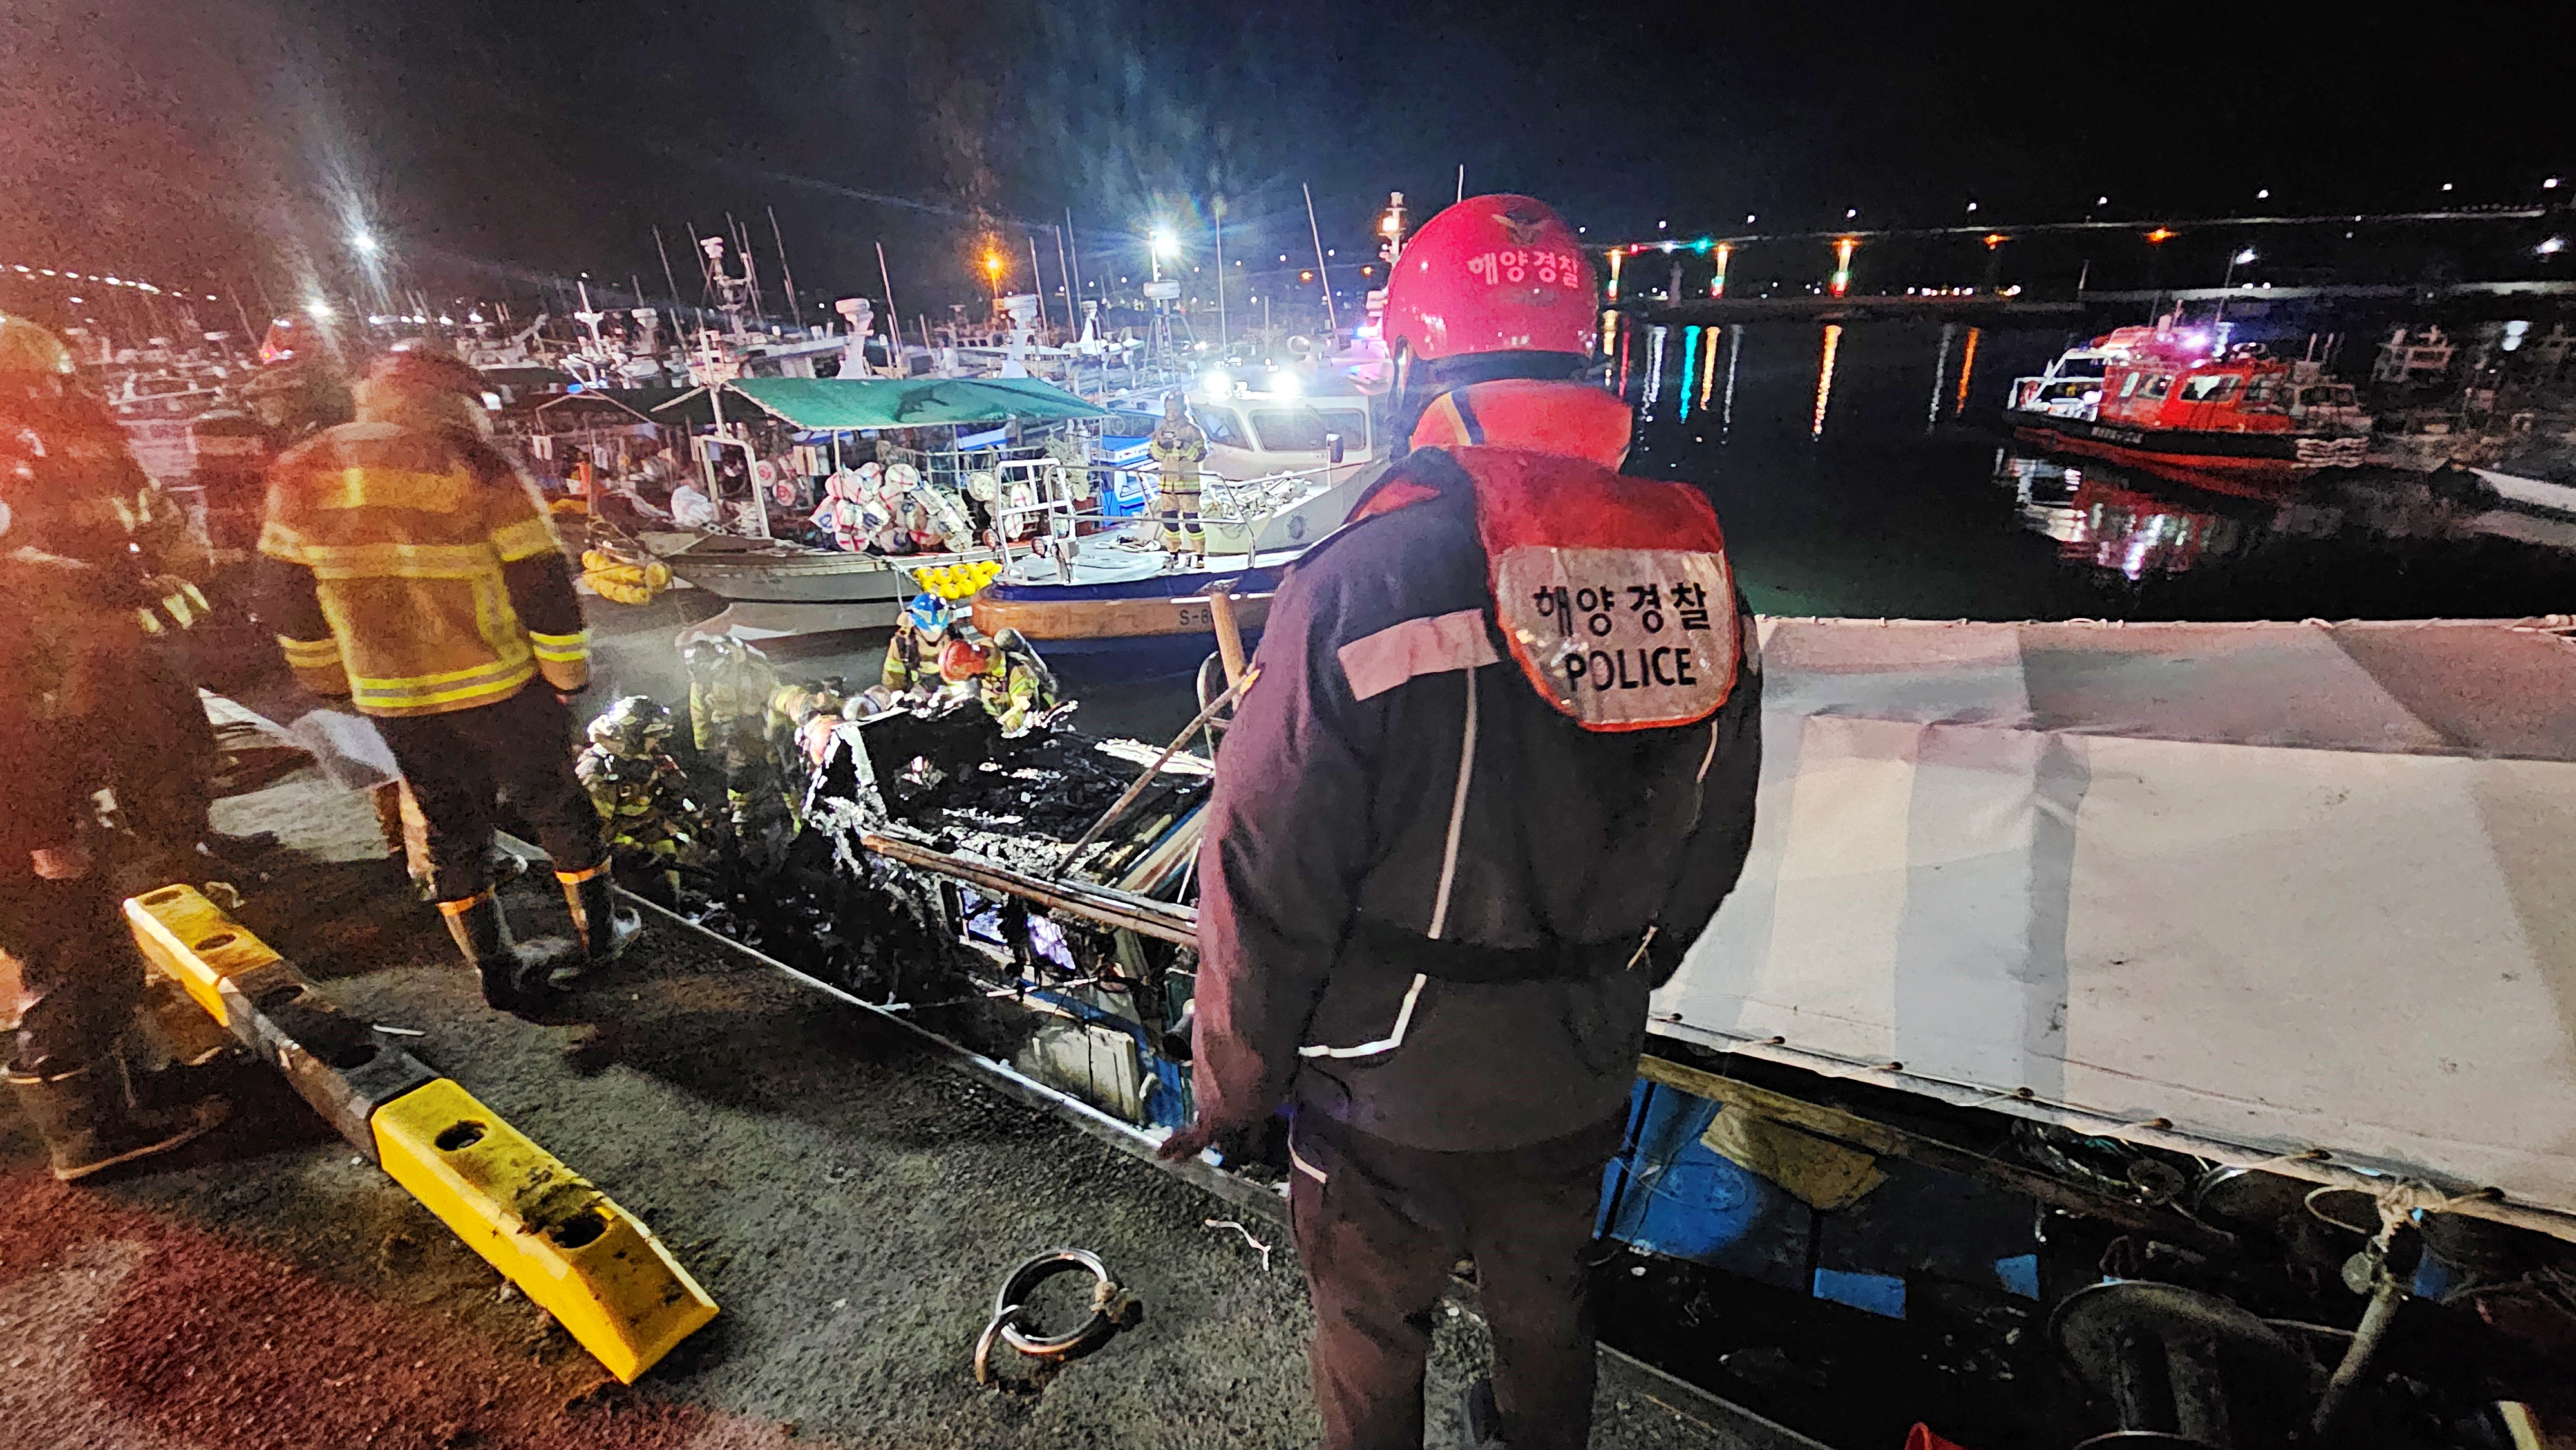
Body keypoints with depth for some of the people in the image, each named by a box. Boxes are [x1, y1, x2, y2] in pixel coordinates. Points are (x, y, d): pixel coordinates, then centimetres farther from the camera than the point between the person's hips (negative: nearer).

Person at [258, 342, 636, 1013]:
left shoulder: (303, 474, 4)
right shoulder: (476, 467, -11)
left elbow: (290, 598, 9)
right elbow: (544, 582, -13)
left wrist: (332, 679, 20)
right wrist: (567, 674, -3)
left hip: (394, 703, 4)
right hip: (503, 692, -4)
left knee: (452, 831, 14)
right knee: (557, 807, 14)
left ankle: (496, 972, 23)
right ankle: (599, 931, 27)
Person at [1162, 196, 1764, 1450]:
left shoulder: (1361, 583, -26)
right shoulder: (1693, 560, -6)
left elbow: (1269, 875, -22)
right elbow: (1713, 841, 4)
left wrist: (1235, 1079, -5)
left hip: (1394, 1086, -5)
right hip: (1583, 1076, 6)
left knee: (1371, 1343, 24)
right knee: (1545, 1309, 32)